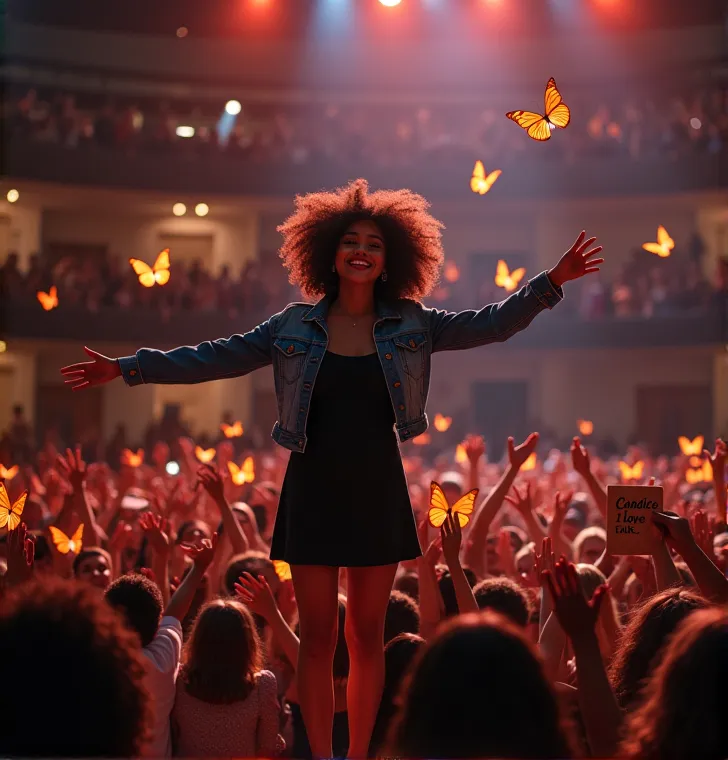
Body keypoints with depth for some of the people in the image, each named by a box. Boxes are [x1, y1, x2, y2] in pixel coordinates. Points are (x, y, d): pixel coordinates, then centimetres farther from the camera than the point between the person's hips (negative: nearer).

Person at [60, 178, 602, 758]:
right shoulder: (295, 327, 1)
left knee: (367, 635, 9)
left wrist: (552, 281, -10)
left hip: (378, 491, 1)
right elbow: (214, 358, 2)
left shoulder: (411, 325, 2)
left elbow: (491, 324, 0)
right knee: (318, 636, 3)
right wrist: (127, 368, -2)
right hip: (314, 488, 0)